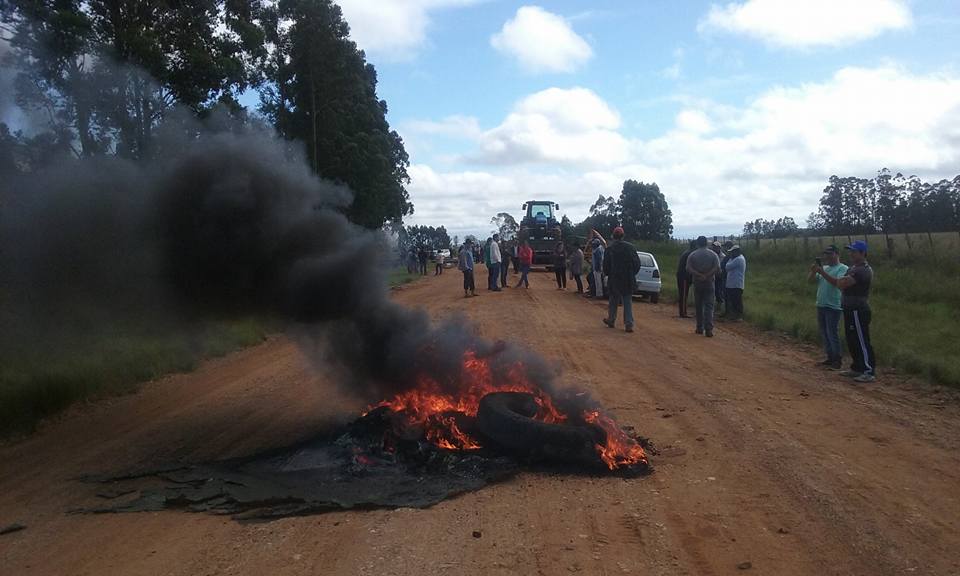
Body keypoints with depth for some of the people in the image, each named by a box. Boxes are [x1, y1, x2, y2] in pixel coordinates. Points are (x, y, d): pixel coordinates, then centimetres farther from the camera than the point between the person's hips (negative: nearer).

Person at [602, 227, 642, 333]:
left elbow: (605, 266, -5)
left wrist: (607, 274, 15)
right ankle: (629, 324, -2)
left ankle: (611, 320, 27)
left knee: (613, 301, 15)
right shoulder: (630, 247, -2)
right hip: (628, 280, 1)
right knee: (628, 302, 4)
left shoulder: (609, 249, -8)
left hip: (614, 280, -1)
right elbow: (637, 263, 2)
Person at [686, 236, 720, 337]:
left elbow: (688, 269, -12)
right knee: (709, 306, -2)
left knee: (699, 306, 11)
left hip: (697, 283, 1)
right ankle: (708, 329, -12)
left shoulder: (692, 255, -1)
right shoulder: (713, 254, 0)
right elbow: (717, 268, -11)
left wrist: (699, 275, -14)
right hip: (709, 283, -1)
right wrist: (707, 275, -10)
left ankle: (700, 328, 15)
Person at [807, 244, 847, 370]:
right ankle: (830, 358, 23)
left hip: (834, 307, -8)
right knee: (824, 334, 12)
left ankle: (838, 361, 1)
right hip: (821, 305, 8)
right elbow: (810, 280, 10)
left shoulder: (842, 268, -7)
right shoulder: (824, 268, 15)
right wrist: (813, 271, -9)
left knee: (833, 334, -7)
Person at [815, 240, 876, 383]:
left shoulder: (863, 271, -19)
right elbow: (840, 282, 14)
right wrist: (822, 272, 4)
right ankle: (857, 368, 27)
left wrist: (823, 272, -19)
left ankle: (869, 372, -1)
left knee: (862, 341, -6)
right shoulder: (853, 268, 15)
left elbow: (841, 283, -25)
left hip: (858, 312, -10)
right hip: (850, 310, 10)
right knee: (852, 341, 16)